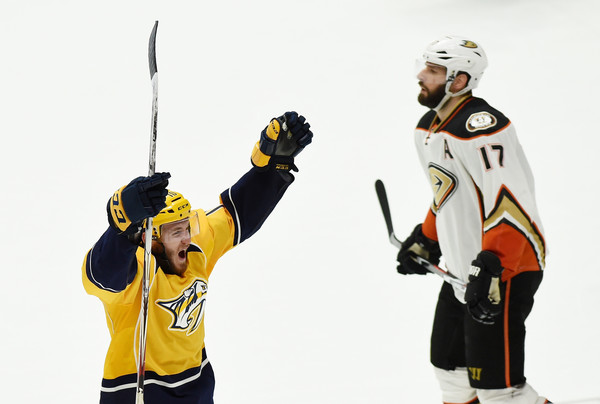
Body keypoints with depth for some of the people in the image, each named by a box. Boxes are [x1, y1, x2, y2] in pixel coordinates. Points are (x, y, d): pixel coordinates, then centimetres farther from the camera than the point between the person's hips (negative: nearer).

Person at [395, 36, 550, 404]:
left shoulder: (482, 127, -24)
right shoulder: (429, 128, 9)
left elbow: (510, 203, -29)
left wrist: (491, 269, -33)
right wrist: (425, 241, 24)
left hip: (506, 269, -10)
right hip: (463, 270, 10)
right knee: (450, 364, 20)